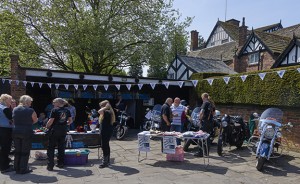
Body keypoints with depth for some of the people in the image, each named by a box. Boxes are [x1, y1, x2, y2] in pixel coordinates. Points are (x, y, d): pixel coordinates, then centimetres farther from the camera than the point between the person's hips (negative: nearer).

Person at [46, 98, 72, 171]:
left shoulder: (54, 110, -9)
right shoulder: (67, 110, 5)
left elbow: (51, 121, -12)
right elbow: (70, 121, 9)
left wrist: (47, 126, 6)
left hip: (55, 130, -5)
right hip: (63, 130, 5)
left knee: (51, 148, 4)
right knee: (61, 147, 14)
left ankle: (50, 165, 3)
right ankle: (60, 163, 21)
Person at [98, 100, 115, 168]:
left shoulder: (107, 112, -18)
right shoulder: (107, 112, 13)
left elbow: (99, 111, -34)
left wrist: (105, 107, -24)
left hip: (106, 132, -11)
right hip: (106, 131, 11)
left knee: (104, 146, -6)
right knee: (106, 145, 17)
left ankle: (105, 162, 1)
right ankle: (108, 160, 27)